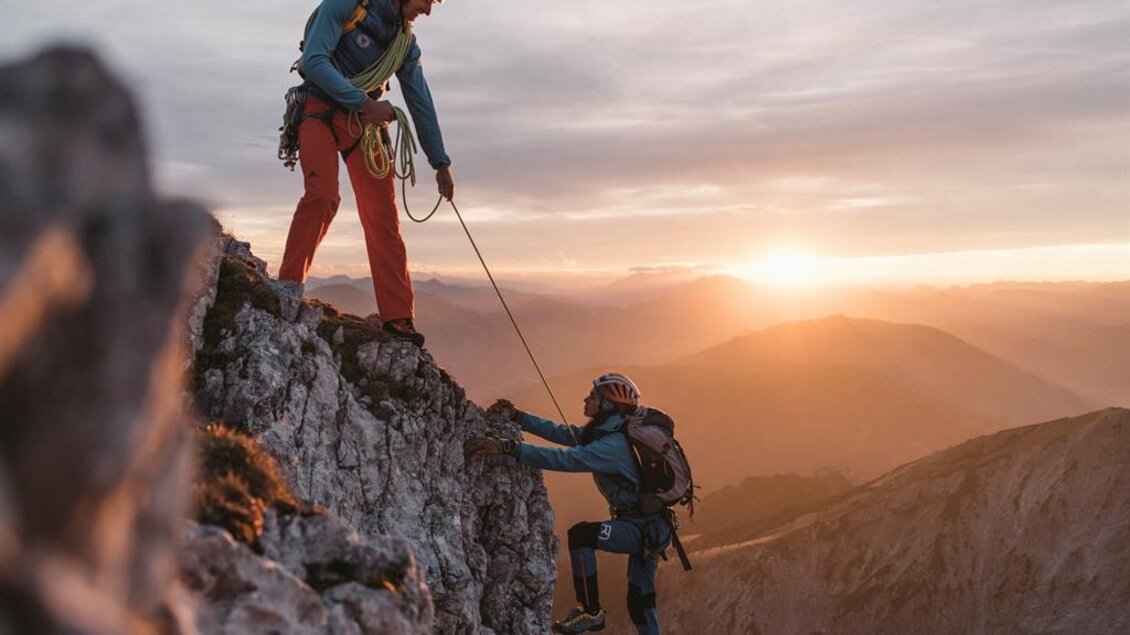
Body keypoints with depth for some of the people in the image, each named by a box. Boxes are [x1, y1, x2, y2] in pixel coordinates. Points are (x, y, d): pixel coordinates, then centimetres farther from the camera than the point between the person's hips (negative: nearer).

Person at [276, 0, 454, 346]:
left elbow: (421, 103, 14)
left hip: (368, 122, 5)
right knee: (322, 196, -27)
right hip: (322, 111, -5)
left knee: (383, 217, -6)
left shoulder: (406, 42, 10)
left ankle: (397, 317, -4)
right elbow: (313, 61, -17)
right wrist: (365, 102, -21)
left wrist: (440, 163, 15)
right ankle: (289, 284, -10)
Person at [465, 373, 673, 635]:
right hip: (648, 527, 10)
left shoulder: (613, 445, -25)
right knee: (639, 603, 15)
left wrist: (509, 448, -42)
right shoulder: (605, 432, 5)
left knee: (580, 534, -24)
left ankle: (590, 612, -12)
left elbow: (566, 459, -36)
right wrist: (515, 416, -2)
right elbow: (560, 432, 6)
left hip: (647, 529, -10)